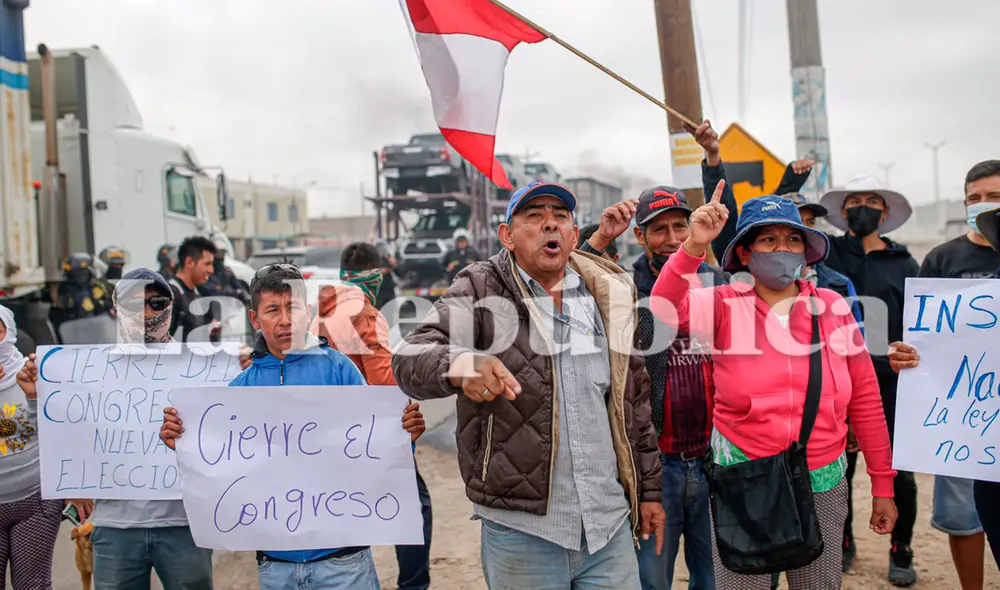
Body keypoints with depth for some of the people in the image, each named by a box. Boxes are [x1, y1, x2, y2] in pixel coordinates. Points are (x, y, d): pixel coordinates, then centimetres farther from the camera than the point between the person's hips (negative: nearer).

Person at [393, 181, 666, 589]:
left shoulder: (609, 297, 8)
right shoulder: (480, 292, -3)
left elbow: (635, 401, 14)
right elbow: (410, 358, -17)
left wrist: (649, 490, 15)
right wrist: (460, 364, -39)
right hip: (521, 529, -3)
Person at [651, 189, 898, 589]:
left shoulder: (833, 308, 0)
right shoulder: (725, 306, -5)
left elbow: (864, 398, 4)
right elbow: (664, 310, -23)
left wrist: (882, 484, 7)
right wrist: (695, 246, -33)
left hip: (822, 484, 2)